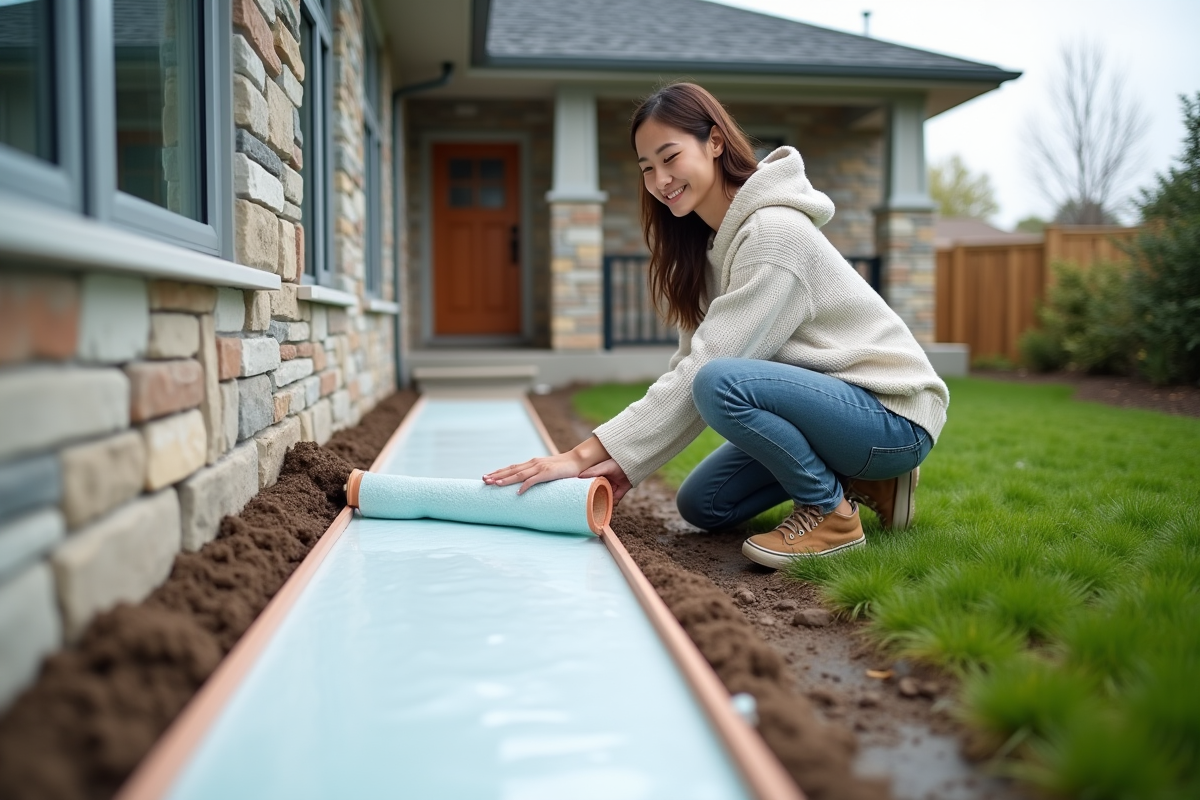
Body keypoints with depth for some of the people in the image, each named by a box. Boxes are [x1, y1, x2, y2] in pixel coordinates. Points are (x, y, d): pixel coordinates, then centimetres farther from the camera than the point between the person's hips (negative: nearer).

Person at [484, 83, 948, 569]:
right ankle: (857, 480, 14)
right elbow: (688, 366, 1)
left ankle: (831, 512, -10)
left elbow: (706, 373, -26)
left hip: (893, 415, -9)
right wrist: (627, 465, -9)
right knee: (701, 505, 9)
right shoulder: (711, 242, 5)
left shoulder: (774, 232, -22)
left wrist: (587, 453, -25)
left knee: (721, 382, -32)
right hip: (826, 397, 9)